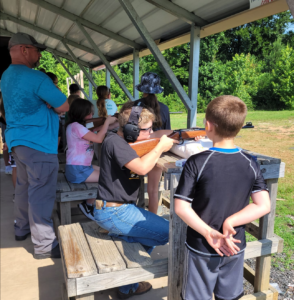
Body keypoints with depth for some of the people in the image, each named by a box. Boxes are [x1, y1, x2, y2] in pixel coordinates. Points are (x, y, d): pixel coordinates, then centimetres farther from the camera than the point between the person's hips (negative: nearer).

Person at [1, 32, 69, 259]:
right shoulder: (35, 77, -17)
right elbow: (64, 106, -16)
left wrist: (47, 104, 2)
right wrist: (53, 105, 2)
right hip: (38, 144, -10)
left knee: (24, 187, 20)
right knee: (41, 194, -4)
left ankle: (22, 229, 36)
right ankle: (44, 245, 5)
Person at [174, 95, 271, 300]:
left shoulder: (196, 163, -19)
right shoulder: (251, 164, -8)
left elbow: (181, 207, -20)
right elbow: (264, 206, -9)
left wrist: (210, 234, -15)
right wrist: (230, 222, -13)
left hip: (202, 249, -3)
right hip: (235, 249, 3)